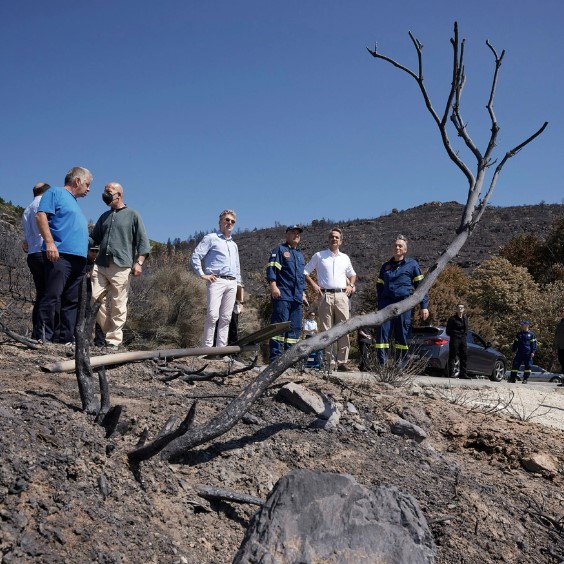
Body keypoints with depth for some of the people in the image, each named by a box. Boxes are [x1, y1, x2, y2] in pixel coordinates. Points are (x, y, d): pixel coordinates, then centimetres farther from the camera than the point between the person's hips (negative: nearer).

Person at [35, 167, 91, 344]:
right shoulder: (55, 193, 5)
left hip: (79, 258, 9)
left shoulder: (74, 203, 30)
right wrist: (50, 243, -19)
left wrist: (89, 250, 24)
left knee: (72, 301, 4)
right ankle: (45, 338, -12)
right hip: (59, 255, -9)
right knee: (52, 296, -12)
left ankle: (66, 339, 5)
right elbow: (41, 216, -9)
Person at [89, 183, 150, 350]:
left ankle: (114, 340, -1)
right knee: (95, 299, -3)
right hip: (100, 265, 5)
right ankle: (108, 330, 13)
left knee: (118, 306, -5)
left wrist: (138, 262, -10)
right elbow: (94, 239, 26)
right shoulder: (104, 216, 23)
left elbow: (142, 241, 2)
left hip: (121, 267, -5)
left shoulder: (132, 215, 7)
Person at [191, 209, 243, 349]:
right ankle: (206, 348, -14)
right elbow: (195, 257, -1)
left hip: (232, 283, 6)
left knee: (226, 318, 2)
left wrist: (239, 285, 20)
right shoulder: (211, 238, 6)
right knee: (213, 315, -17)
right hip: (216, 281, -6)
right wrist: (202, 275, -7)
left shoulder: (234, 245, 27)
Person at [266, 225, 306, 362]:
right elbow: (271, 268, -7)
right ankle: (275, 358, -12)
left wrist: (302, 292, 23)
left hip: (297, 298, 8)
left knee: (295, 328, 4)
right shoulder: (279, 249, 4)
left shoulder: (300, 255, 27)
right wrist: (273, 286, -18)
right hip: (282, 295, -7)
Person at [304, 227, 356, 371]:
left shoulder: (345, 258, 18)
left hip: (341, 296, 3)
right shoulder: (319, 256, 9)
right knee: (325, 330, -1)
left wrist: (351, 285, 13)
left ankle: (342, 362, 0)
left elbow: (352, 274, 32)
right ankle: (326, 362, 3)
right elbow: (305, 272, 11)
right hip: (325, 296, -2)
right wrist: (314, 285, -2)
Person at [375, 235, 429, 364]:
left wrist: (424, 306, -4)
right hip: (386, 303, 3)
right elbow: (379, 285, 23)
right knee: (382, 332, -7)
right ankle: (382, 364, -7)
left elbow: (421, 285, 4)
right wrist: (379, 304, 13)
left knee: (402, 334, -1)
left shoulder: (412, 264, 7)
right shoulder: (386, 266, 18)